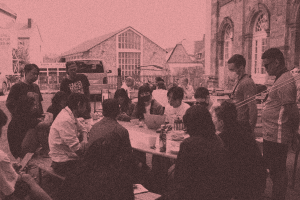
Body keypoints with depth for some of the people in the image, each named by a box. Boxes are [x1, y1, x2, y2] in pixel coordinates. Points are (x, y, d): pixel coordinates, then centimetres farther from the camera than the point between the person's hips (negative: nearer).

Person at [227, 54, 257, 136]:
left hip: (244, 126, -9)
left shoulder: (247, 83, -16)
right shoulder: (238, 81, 15)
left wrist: (251, 128, -20)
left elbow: (253, 108, -20)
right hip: (237, 124, 9)